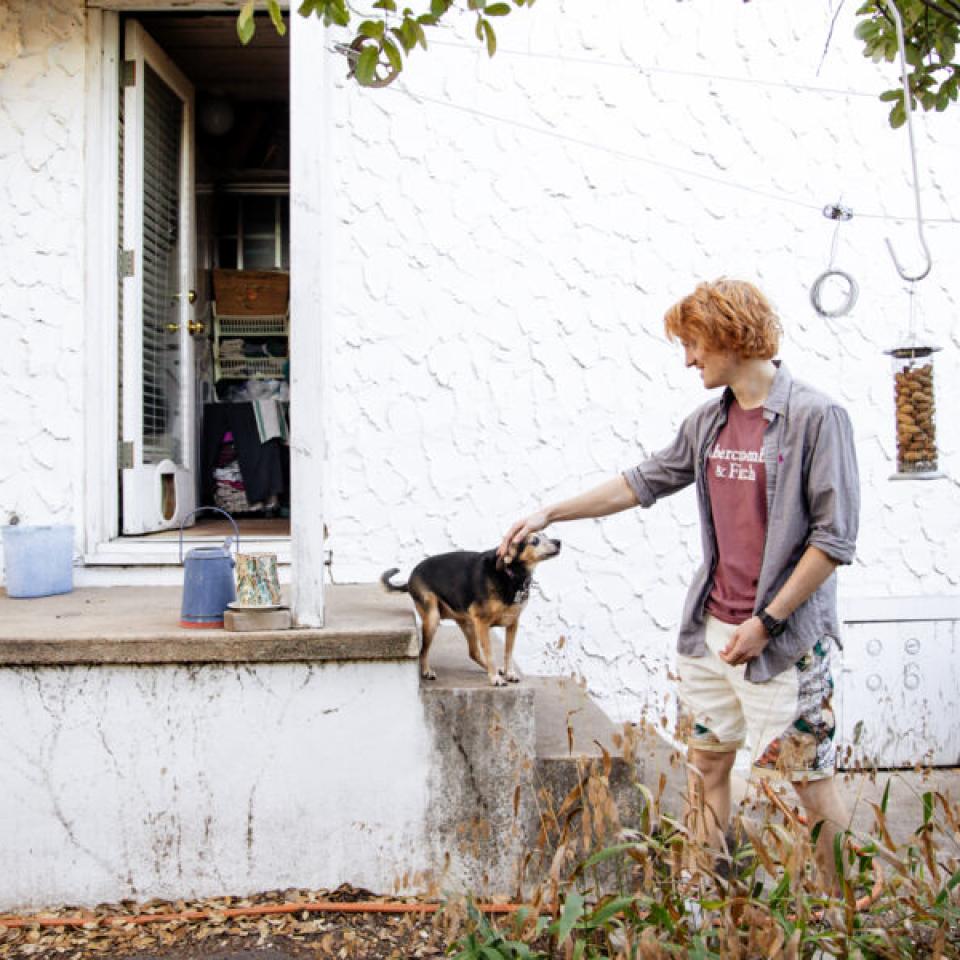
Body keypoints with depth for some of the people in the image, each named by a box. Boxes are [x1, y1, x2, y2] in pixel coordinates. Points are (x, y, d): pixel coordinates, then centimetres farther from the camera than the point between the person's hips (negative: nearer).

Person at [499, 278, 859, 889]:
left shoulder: (817, 416, -12)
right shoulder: (709, 422, 9)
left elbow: (835, 537, -13)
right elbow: (645, 482, 18)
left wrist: (765, 621, -15)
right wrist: (551, 514, 15)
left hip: (786, 637, -6)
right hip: (712, 628, 7)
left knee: (812, 782, 3)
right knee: (707, 764, 14)